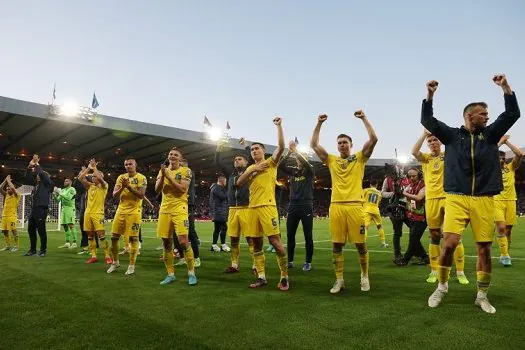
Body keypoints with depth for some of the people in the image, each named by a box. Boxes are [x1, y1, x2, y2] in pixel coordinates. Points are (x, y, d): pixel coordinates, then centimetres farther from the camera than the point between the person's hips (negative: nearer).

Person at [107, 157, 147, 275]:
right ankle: (115, 262, 25)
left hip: (134, 211, -5)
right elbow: (114, 195, 4)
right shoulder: (121, 177, 10)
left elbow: (141, 195, -15)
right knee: (114, 237, 7)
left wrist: (129, 186, -22)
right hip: (121, 210, 5)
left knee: (133, 238, -4)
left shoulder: (141, 178, -5)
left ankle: (131, 266, 5)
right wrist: (122, 187, -14)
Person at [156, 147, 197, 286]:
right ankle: (170, 274, 18)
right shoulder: (163, 170, 14)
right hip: (165, 209, 5)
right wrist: (162, 175, -9)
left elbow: (182, 189, -13)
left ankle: (191, 273, 0)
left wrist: (169, 176, -15)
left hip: (179, 209, -5)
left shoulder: (185, 170, -1)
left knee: (183, 241, -14)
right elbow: (157, 190, 5)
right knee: (167, 243, 6)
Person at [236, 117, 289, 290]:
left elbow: (281, 147, -12)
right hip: (253, 208, 6)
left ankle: (284, 277, 3)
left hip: (267, 206, -6)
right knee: (256, 243, 7)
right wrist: (251, 170, -3)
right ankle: (261, 277, 15)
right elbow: (239, 183, 7)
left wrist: (279, 126, -13)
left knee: (275, 241, -9)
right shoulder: (250, 168, 20)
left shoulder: (270, 163, 4)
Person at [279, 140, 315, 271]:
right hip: (293, 206, 4)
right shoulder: (293, 171, 11)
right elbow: (280, 166, -4)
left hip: (306, 206, -4)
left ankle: (308, 262, 11)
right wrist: (289, 152, -15)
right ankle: (290, 261, 17)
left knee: (308, 235, 1)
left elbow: (306, 163, -20)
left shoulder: (310, 171, 2)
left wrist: (295, 151, -18)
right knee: (290, 235, 6)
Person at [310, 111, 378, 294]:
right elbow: (314, 145, 8)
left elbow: (373, 139, -1)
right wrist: (319, 124, 4)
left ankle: (365, 277, 23)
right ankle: (339, 280, 14)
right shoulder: (332, 160, 13)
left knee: (360, 244, 3)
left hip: (355, 206, -2)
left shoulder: (359, 158, 9)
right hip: (336, 206, 2)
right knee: (337, 245, 4)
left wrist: (363, 118, -1)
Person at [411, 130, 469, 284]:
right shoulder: (426, 158, 7)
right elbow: (414, 151, -12)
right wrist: (425, 133, -10)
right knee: (434, 236, 8)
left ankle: (460, 272, 11)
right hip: (432, 200, 1)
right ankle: (434, 271, 17)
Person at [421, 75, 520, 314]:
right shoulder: (452, 135, 7)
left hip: (484, 200, 3)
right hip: (456, 198, -2)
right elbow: (427, 120, 1)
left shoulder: (490, 134, 13)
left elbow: (512, 114, 7)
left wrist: (505, 87, -1)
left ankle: (482, 295, 20)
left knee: (484, 248, 5)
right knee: (449, 244, -12)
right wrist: (430, 95, -10)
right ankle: (442, 287, 10)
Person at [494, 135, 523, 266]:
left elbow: (519, 154, -5)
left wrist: (507, 142, 0)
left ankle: (504, 255, 18)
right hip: (497, 201, -3)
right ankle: (504, 255, -11)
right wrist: (500, 142, -2)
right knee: (501, 228, -15)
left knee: (508, 230, 7)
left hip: (511, 200, 3)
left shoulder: (511, 167, 10)